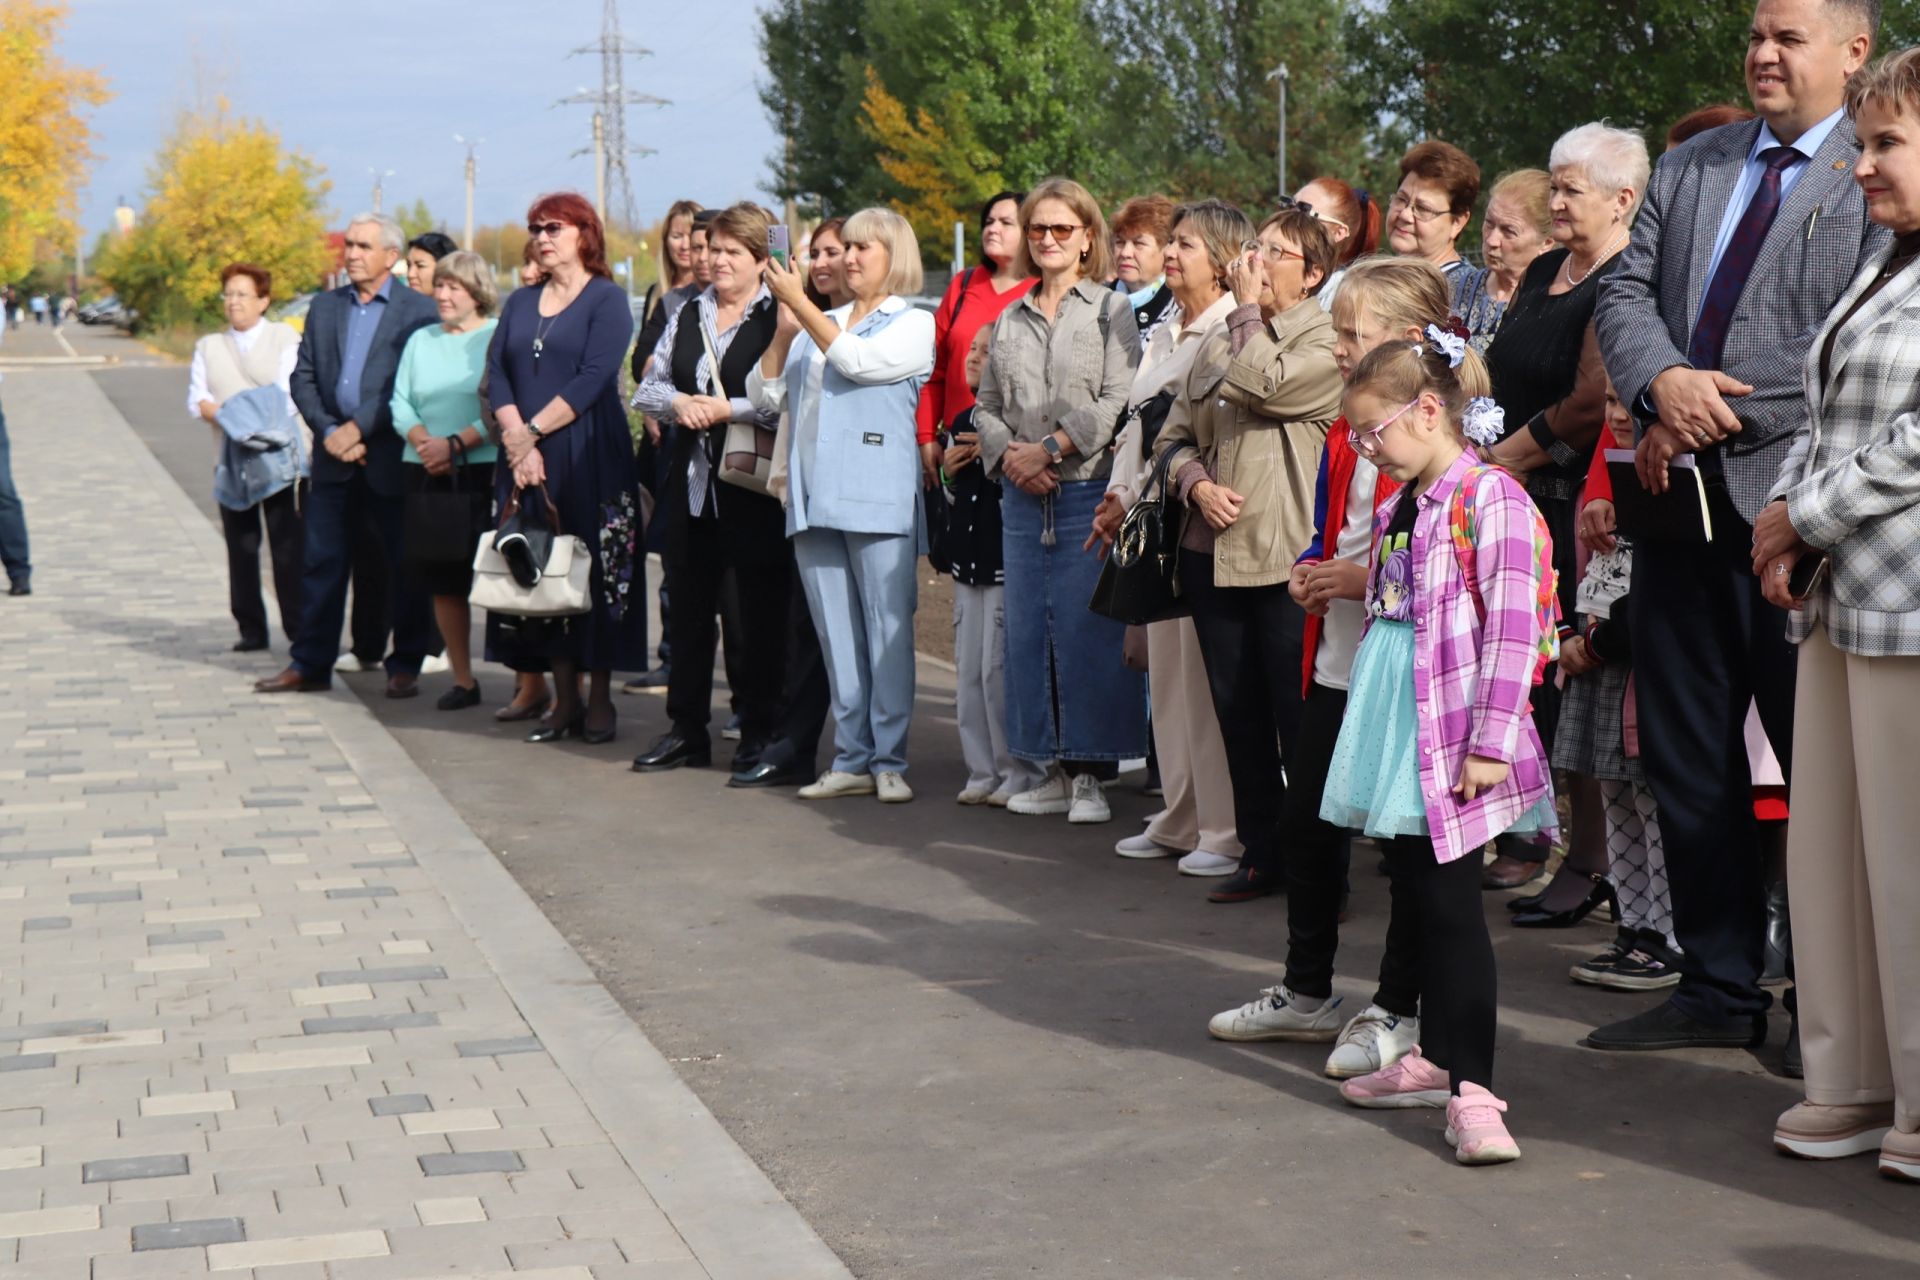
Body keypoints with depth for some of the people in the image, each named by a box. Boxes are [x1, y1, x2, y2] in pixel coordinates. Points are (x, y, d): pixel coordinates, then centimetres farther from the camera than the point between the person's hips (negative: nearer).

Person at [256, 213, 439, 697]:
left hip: (392, 458, -4)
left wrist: (358, 428, -14)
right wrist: (328, 430, -6)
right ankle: (310, 663, 14)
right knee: (321, 562, 6)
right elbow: (302, 378, 9)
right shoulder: (324, 306, 13)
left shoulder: (418, 309, -3)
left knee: (404, 566, 3)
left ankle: (405, 666, 13)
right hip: (334, 457, 4)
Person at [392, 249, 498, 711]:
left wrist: (455, 444, -17)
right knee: (443, 581, 7)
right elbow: (400, 403, 10)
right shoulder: (420, 340, 17)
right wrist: (424, 441, -8)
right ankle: (462, 680, 17)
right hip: (427, 474, 6)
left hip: (486, 473, -6)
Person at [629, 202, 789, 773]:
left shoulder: (780, 318, -7)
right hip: (692, 481, 7)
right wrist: (678, 403, -4)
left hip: (754, 485, -7)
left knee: (756, 611, 0)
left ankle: (760, 732, 11)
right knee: (688, 606, 11)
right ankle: (686, 730, 21)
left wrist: (726, 409, -15)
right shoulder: (688, 315, 15)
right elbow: (647, 389, 17)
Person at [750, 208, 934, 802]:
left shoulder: (914, 325, 5)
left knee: (887, 630, -5)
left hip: (879, 500, -5)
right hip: (814, 499, 5)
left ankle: (890, 761, -1)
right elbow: (764, 395, 13)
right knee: (835, 635, 6)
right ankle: (851, 759, 11)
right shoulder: (821, 324, 20)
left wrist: (799, 303, -10)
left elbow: (858, 362, -13)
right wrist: (784, 328, 0)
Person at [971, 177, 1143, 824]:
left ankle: (1091, 774, 2)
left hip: (1090, 489, -5)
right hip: (1023, 497, 5)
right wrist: (1009, 455, -5)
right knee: (1027, 632, 6)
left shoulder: (1111, 310, 2)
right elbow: (986, 406, 14)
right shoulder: (1009, 320, 17)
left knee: (1088, 634, -6)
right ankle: (1054, 770, 15)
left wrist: (1050, 448, -14)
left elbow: (1117, 402, -9)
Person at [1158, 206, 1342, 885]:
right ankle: (1261, 852, 20)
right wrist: (1198, 485, -3)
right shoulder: (1221, 342, 19)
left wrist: (1248, 306, -6)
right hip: (1213, 552, 6)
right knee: (1238, 714, 10)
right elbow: (1177, 432, 17)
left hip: (1285, 556, -6)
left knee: (1298, 715, -3)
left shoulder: (1327, 344, -3)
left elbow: (1258, 383, -20)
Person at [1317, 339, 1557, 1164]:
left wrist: (1490, 742, -19)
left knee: (1451, 907, -8)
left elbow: (1514, 628, -18)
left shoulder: (1490, 499, -13)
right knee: (1412, 897, 15)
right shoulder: (1398, 508, 14)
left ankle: (1472, 1089, -4)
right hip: (1393, 725, 9)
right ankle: (1435, 1058, 27)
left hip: (1449, 735, -9)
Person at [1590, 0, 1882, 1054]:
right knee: (1683, 756, 12)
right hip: (1685, 501, 6)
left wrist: (1721, 415, -15)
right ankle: (1718, 989, 24)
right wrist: (1663, 380, -12)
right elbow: (1623, 293, 9)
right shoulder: (1688, 168, 16)